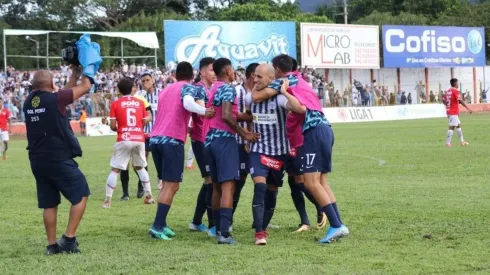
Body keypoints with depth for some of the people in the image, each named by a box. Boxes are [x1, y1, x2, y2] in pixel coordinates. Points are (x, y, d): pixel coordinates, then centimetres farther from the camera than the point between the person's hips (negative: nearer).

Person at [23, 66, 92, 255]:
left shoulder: (29, 102, 5)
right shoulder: (55, 99, -14)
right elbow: (85, 87, -2)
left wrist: (74, 74, 24)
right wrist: (84, 72, 17)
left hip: (37, 161, 7)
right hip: (59, 160, -7)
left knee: (49, 203, 13)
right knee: (81, 195, 4)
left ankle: (52, 245, 14)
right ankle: (69, 238, -2)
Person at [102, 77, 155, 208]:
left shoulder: (115, 104, 0)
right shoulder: (140, 102, 7)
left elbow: (113, 126, -2)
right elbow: (144, 121, 9)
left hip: (124, 140, -3)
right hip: (139, 139, 3)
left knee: (115, 170, 2)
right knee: (140, 167, 21)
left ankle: (108, 200, -4)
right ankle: (149, 196, 18)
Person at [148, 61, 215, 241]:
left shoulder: (165, 91, 24)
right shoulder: (188, 87, 2)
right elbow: (188, 103, -20)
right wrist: (204, 111, -27)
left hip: (155, 138, 7)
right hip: (172, 140, -7)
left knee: (167, 184, 17)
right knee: (171, 186, -5)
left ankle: (161, 224, 12)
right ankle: (157, 226, -13)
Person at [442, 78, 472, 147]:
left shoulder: (448, 91, 12)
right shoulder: (455, 91, -14)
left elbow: (443, 100, 16)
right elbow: (460, 101, -21)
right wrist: (468, 108, -20)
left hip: (449, 110, 9)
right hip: (453, 112, -9)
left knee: (458, 125, 16)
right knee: (452, 127, -7)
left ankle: (462, 141, 20)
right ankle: (448, 143, -8)